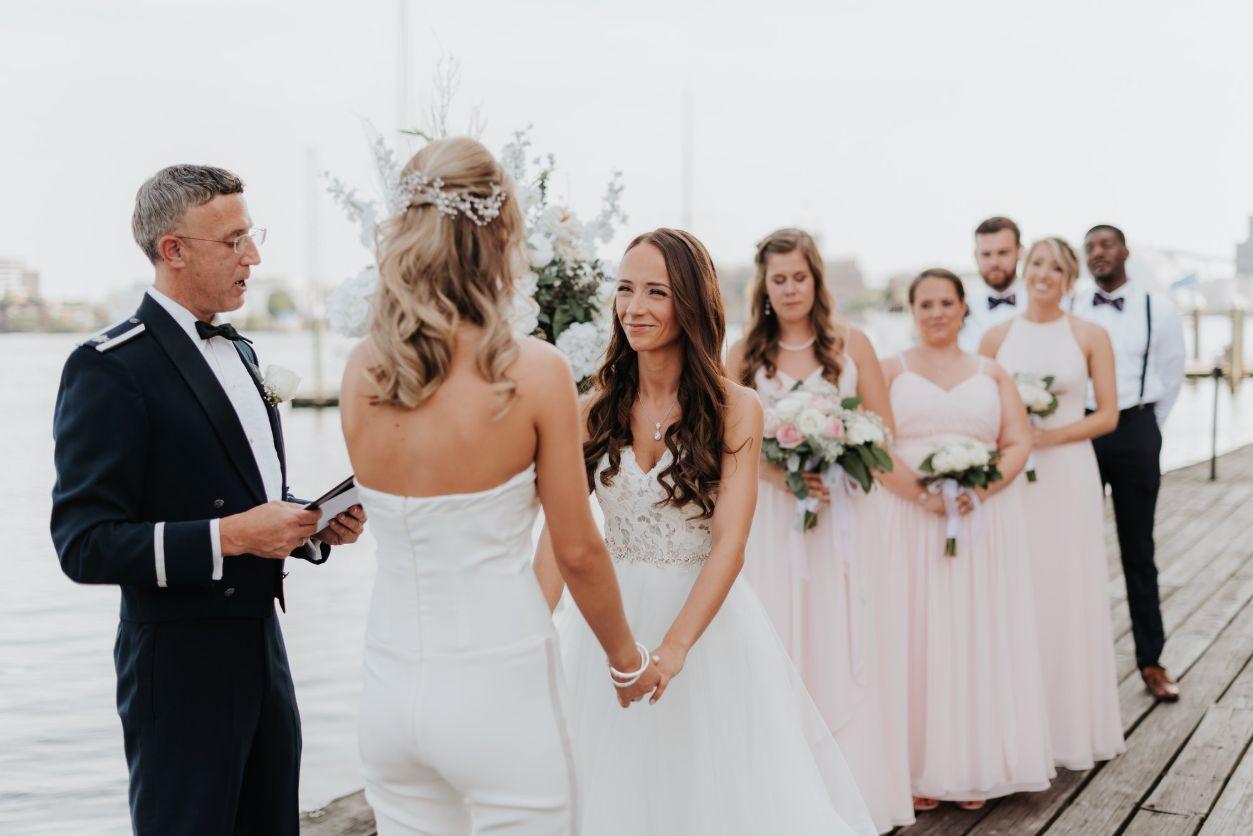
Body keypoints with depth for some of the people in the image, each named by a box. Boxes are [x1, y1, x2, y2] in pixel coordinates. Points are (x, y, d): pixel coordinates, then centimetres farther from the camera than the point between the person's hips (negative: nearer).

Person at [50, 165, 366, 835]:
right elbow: (84, 545, -18)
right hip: (181, 667, -8)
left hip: (263, 649, 8)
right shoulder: (109, 368, -13)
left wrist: (316, 525, 3)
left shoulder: (238, 352, 13)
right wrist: (230, 535, -23)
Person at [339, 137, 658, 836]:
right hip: (499, 689, -5)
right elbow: (578, 550, -8)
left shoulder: (361, 372, -2)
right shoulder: (535, 371, -14)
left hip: (391, 691, 5)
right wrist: (627, 659, 9)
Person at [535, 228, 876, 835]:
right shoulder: (596, 411, -1)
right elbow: (559, 532, -8)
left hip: (706, 618, -2)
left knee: (715, 787, 9)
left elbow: (729, 543, -17)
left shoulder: (735, 408, -9)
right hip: (610, 619, 2)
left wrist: (673, 647, -29)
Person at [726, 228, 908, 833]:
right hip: (772, 517, 0)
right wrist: (780, 473, -14)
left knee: (842, 648, 2)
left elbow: (883, 430, 4)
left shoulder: (852, 345, 5)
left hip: (842, 516, 0)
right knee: (778, 651, 1)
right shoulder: (745, 354, 6)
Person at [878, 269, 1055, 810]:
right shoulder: (891, 371, 6)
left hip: (985, 521, 2)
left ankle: (978, 766, 13)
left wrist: (980, 490, -14)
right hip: (912, 522, -2)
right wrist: (923, 495, -18)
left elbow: (1018, 443, 4)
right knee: (919, 637, -1)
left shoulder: (992, 374, 12)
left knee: (981, 637, 3)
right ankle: (923, 769, 6)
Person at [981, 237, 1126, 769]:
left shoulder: (1090, 336, 2)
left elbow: (1107, 415, -1)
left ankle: (1072, 727, 17)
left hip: (1068, 476, -1)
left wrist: (1050, 435, -13)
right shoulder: (997, 338, 6)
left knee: (1070, 597, 2)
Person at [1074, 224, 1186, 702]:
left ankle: (1151, 660, 16)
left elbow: (1171, 376, 6)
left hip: (1135, 432, -1)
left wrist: (1144, 430, 9)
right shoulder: (1070, 310, 1)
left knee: (1137, 550, 7)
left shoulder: (1158, 309, -2)